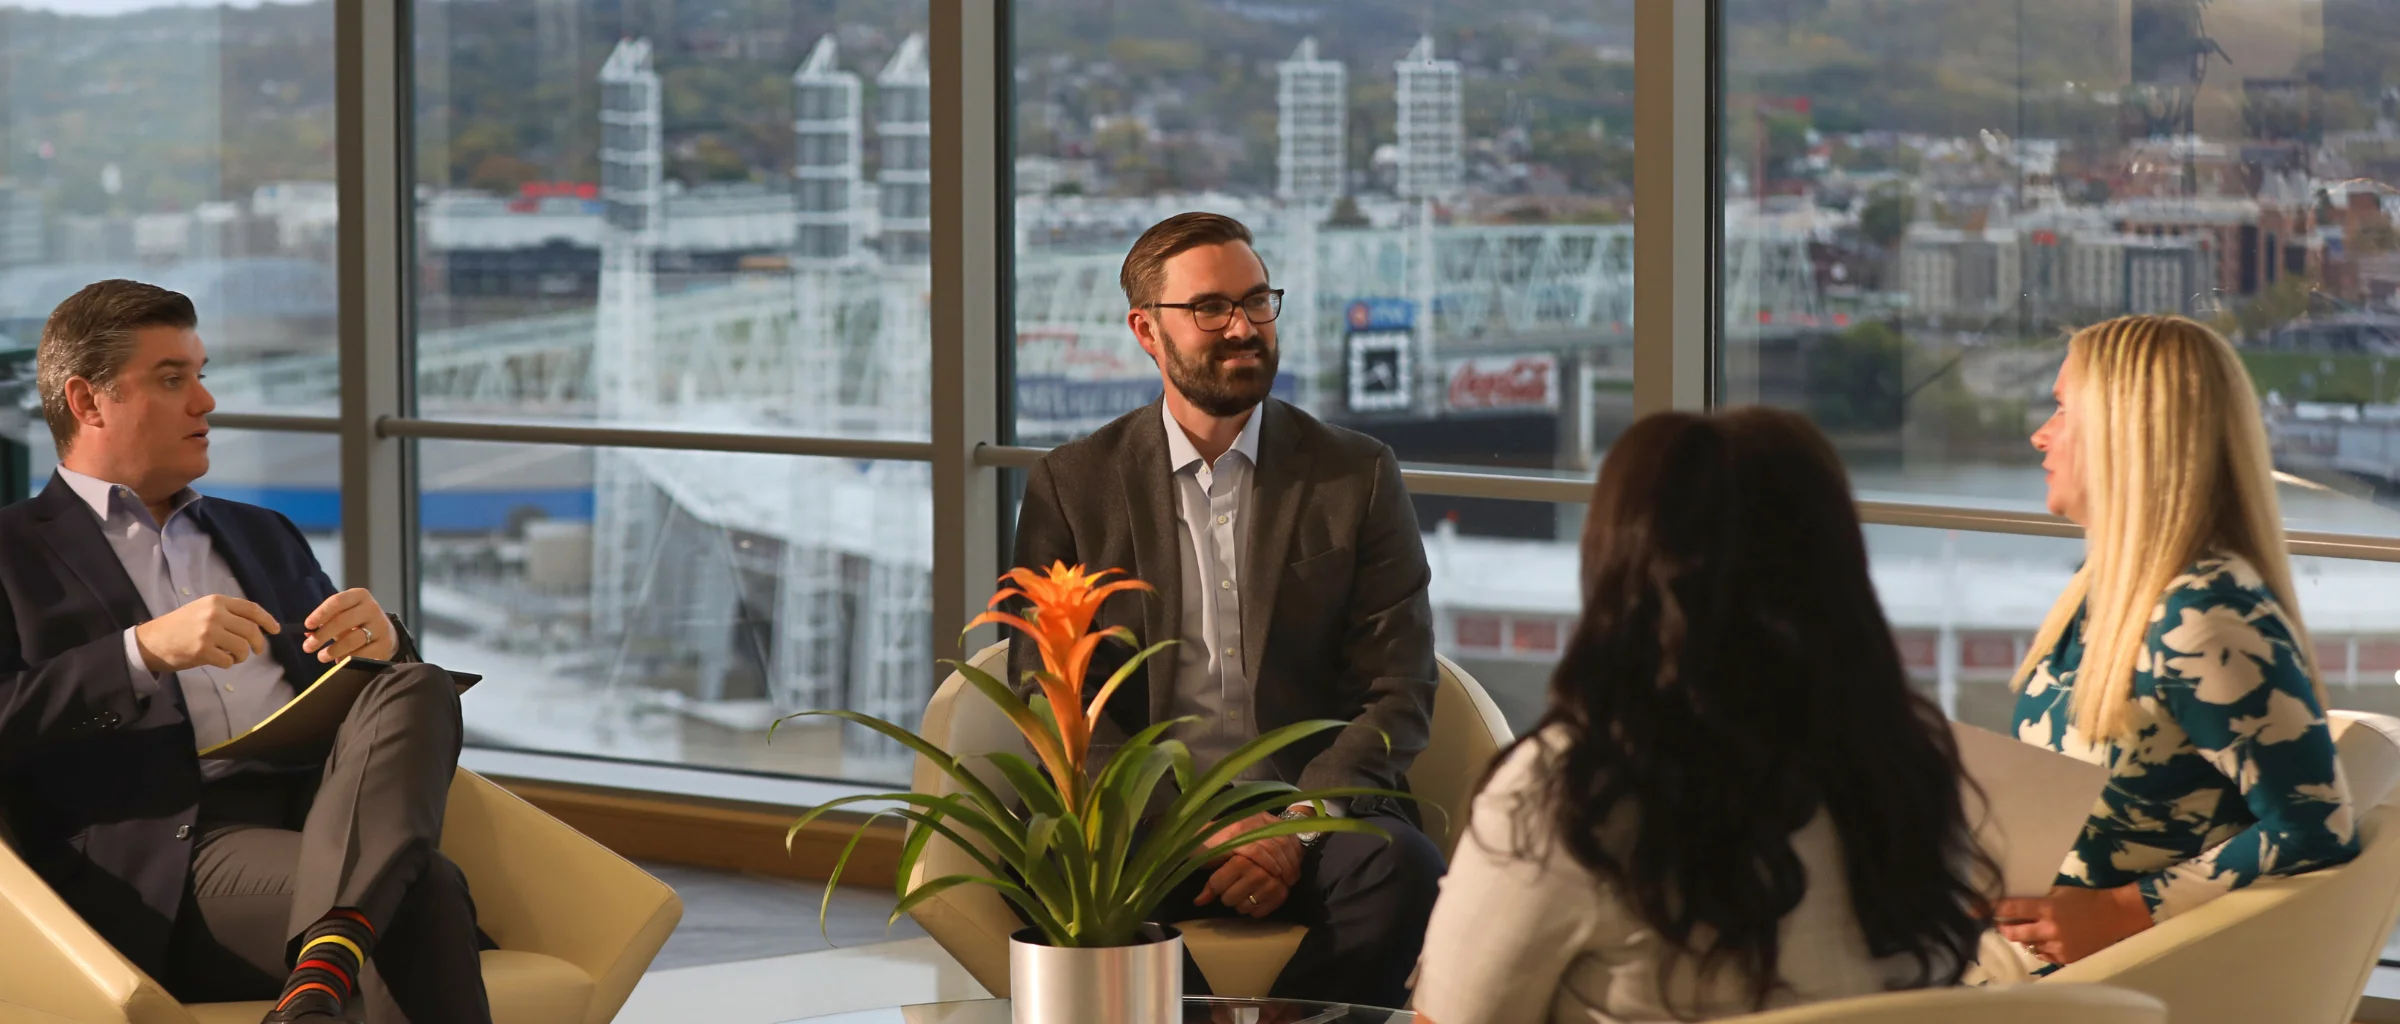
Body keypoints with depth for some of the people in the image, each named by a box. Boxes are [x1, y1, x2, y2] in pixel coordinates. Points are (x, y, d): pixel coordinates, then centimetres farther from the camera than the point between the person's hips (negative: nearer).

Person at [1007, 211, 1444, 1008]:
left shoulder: (1358, 478, 11)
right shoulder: (1072, 486, 10)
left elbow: (1397, 695, 5)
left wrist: (1297, 827, -13)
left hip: (1313, 804, 1)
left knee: (1402, 870, -33)